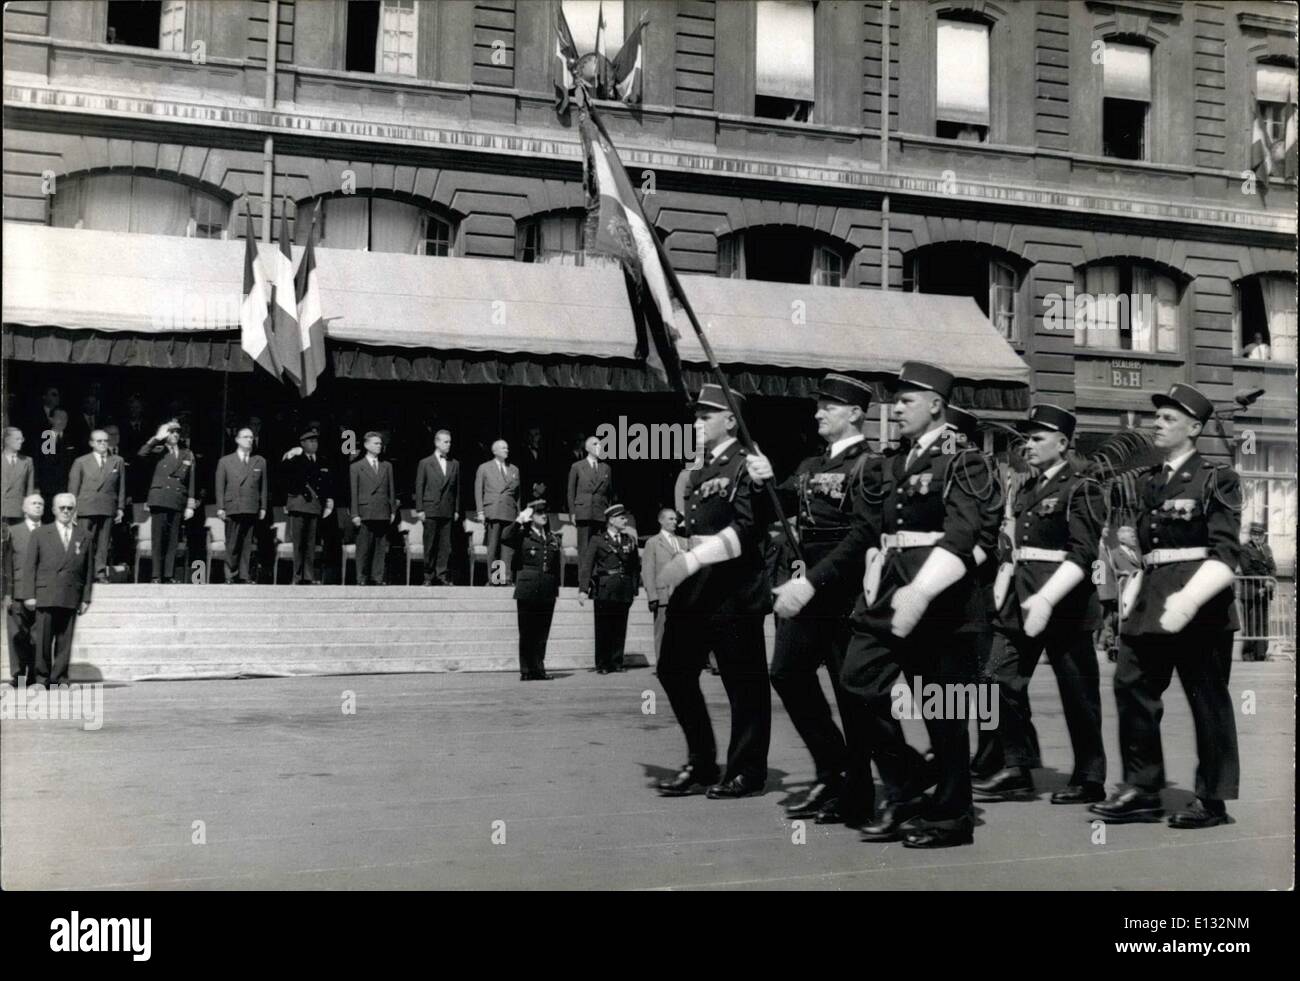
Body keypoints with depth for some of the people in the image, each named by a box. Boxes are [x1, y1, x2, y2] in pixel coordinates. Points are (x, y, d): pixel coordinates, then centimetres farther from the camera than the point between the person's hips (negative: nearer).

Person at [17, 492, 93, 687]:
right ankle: (41, 677, 9)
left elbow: (88, 570, 12)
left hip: (71, 598, 1)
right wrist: (29, 595, -3)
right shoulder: (40, 534, 9)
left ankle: (60, 678, 8)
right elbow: (29, 566, 5)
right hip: (45, 596, -1)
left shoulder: (84, 538, 12)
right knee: (42, 639, -2)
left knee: (65, 640, 1)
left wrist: (85, 598, 6)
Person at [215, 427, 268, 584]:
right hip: (233, 509, -1)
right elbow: (220, 487, 7)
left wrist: (263, 508, 6)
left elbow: (264, 487, 13)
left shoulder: (260, 462, 14)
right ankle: (230, 576, 5)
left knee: (248, 545, 0)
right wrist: (220, 508, 0)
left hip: (252, 510, 1)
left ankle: (245, 576, 3)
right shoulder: (225, 461, 10)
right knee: (232, 545, -2)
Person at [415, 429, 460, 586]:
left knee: (445, 545, -1)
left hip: (447, 511, 2)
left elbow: (457, 489, 13)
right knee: (430, 544, 1)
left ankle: (442, 575, 2)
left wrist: (457, 510, 7)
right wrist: (420, 510, -4)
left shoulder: (455, 464, 12)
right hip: (430, 510, -2)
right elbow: (419, 487, 2)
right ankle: (429, 576, 7)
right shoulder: (425, 463, 4)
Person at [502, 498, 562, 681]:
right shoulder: (522, 535, 1)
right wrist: (520, 520, -17)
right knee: (527, 633, 0)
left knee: (542, 633, 7)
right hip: (527, 592, -4)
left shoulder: (553, 537, 15)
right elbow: (506, 537, -20)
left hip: (547, 593, 4)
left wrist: (556, 586, 14)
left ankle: (538, 669, 13)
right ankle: (526, 671, 4)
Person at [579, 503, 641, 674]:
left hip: (624, 591, 3)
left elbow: (636, 567, 15)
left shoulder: (630, 541, 15)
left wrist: (634, 589, 7)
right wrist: (583, 589, -14)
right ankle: (602, 665, 5)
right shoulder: (597, 541, 4)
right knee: (603, 629, -1)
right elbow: (585, 566, -4)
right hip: (604, 591, -3)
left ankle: (617, 662, 10)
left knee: (620, 629, 3)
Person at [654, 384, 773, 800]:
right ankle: (701, 764, 20)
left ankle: (747, 771, 13)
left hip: (734, 585, -9)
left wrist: (692, 559, -24)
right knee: (673, 669, 9)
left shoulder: (746, 465, -10)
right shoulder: (702, 469, 16)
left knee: (743, 680, 1)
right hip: (697, 582, 9)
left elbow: (748, 527, -20)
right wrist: (685, 563, 13)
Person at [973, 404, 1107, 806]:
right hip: (1020, 599, 8)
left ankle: (1089, 779, 14)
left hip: (1064, 603, -7)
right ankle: (1016, 771, 9)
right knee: (1004, 682, 1)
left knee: (1078, 694, 3)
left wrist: (1046, 599, -24)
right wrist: (1002, 591, 11)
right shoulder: (1026, 491, 16)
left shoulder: (1081, 489, -8)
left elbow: (1083, 553, -17)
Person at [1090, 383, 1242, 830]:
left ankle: (1212, 800, 14)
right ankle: (1142, 790, 11)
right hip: (1151, 598, 7)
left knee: (1208, 699, 3)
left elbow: (1226, 551, -12)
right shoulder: (1147, 481, 14)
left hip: (1200, 600, -7)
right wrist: (1134, 588, 8)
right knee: (1131, 685, 2)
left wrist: (1189, 600, -22)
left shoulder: (1216, 479, -6)